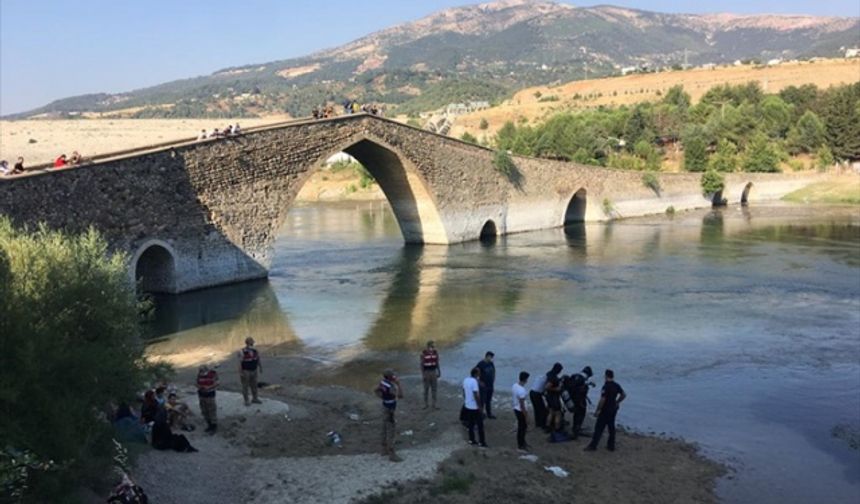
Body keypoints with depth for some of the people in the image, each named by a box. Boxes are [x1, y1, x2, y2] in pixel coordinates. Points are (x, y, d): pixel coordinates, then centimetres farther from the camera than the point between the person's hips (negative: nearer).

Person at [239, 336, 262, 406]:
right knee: (245, 386, 5)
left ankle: (254, 399, 27)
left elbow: (258, 360, 6)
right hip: (245, 372, -6)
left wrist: (261, 368, 9)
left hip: (253, 371, 6)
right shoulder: (242, 352, -21)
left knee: (254, 385, 14)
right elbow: (239, 363, -18)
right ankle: (246, 401, 16)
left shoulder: (255, 351, -3)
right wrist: (240, 373, -19)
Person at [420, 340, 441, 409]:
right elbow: (422, 364, -10)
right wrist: (422, 375, -12)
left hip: (433, 372, 3)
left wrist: (439, 372, 9)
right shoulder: (423, 353, -15)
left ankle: (434, 404, 15)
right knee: (426, 389, 6)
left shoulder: (436, 353, -4)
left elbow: (437, 363, 7)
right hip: (426, 372, -3)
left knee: (434, 388, 7)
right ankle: (425, 404, 20)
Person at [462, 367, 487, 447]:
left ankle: (471, 440, 25)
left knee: (470, 424, 17)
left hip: (467, 406, 8)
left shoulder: (465, 380, 2)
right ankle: (482, 442, 8)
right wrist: (480, 407, -15)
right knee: (480, 425, 3)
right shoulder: (474, 382, -23)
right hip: (475, 407, -8)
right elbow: (476, 396, -23)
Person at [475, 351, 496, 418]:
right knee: (482, 400, 2)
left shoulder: (491, 363, 2)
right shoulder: (481, 364, -19)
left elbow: (493, 371, 21)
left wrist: (493, 379, 11)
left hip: (490, 385, 7)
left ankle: (489, 414, 28)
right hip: (483, 386, -7)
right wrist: (479, 382, -14)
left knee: (489, 400, 17)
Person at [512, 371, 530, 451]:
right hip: (521, 411, -9)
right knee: (523, 427, 7)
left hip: (516, 409, 9)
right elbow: (522, 405, -25)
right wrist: (526, 416, -17)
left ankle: (521, 443, 34)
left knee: (521, 427, 22)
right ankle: (521, 445, 18)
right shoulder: (522, 390, -29)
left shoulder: (514, 386, -2)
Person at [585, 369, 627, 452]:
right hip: (613, 409, 8)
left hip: (605, 410, -8)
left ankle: (593, 446, 0)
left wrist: (597, 410, -15)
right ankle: (611, 446, 18)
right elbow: (624, 395, 13)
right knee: (611, 427, 14)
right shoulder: (616, 386, 4)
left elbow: (602, 399, -21)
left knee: (599, 428, -3)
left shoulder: (606, 386, -19)